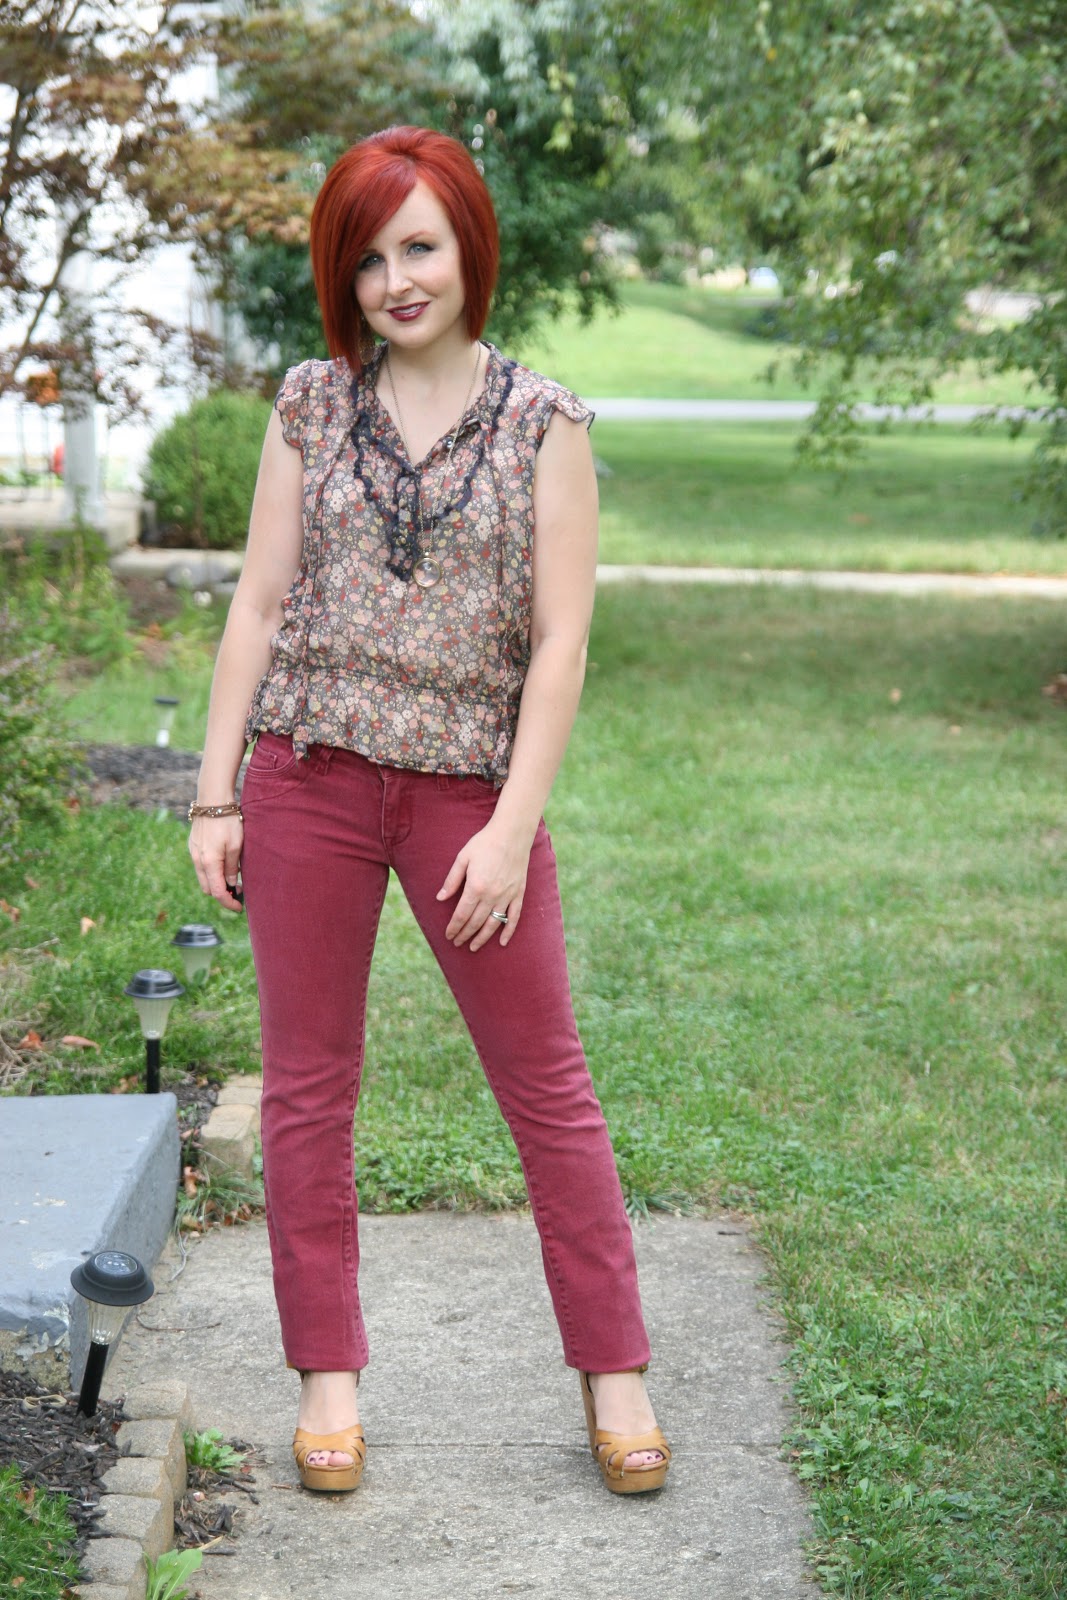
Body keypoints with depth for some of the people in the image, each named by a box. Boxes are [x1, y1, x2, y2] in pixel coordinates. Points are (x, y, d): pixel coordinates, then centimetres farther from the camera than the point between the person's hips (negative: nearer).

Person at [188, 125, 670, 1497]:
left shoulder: (544, 423, 0)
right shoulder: (309, 407, 7)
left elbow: (559, 640, -4)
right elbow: (258, 605, 7)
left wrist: (513, 826, -11)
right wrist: (215, 794, 2)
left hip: (468, 782, -2)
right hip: (308, 773, 2)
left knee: (545, 1077, 3)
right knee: (308, 1079, 6)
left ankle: (613, 1372, 15)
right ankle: (328, 1374, 19)